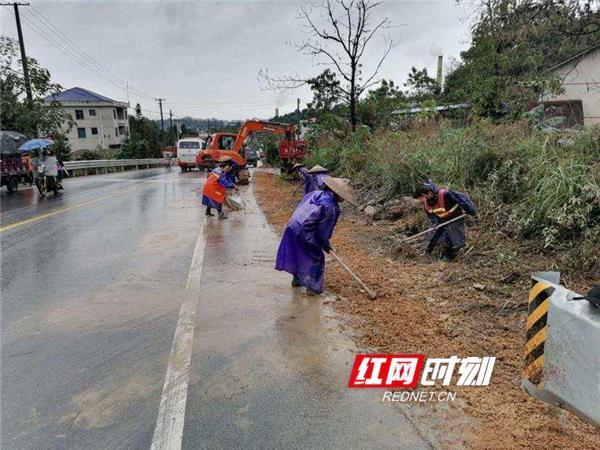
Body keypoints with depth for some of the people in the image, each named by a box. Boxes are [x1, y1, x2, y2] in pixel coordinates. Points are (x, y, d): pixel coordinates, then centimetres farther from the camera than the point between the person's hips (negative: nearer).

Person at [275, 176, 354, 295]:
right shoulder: (330, 206, -12)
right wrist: (326, 244, 8)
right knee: (316, 258, 9)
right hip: (306, 233, -8)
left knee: (299, 255, 26)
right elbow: (324, 229, -9)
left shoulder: (314, 193, 10)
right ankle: (313, 287, 11)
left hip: (292, 227, 8)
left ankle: (297, 279, 42)